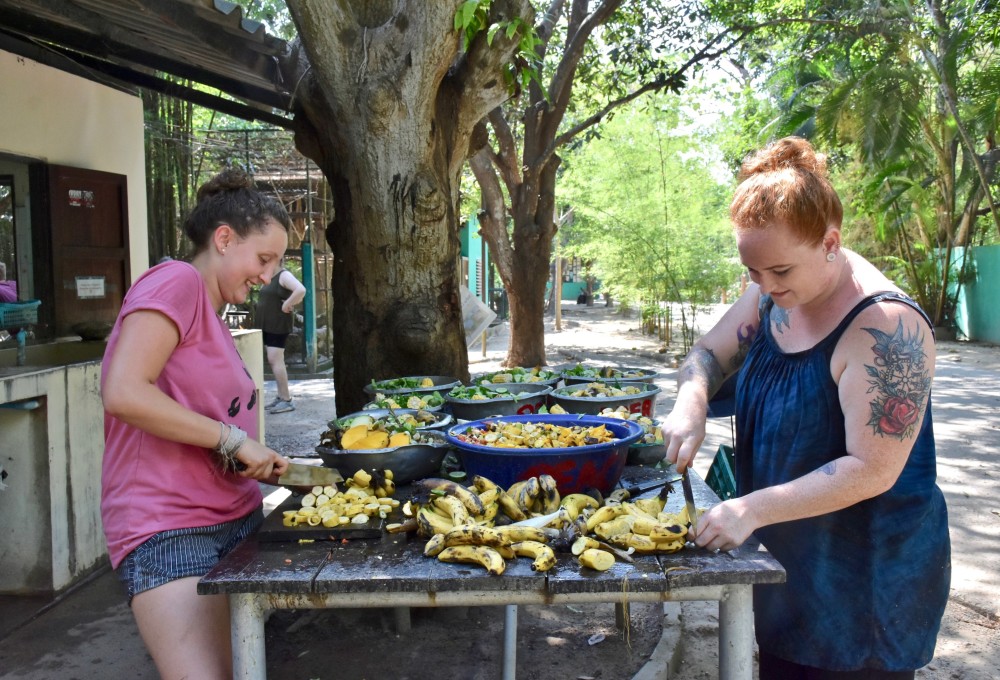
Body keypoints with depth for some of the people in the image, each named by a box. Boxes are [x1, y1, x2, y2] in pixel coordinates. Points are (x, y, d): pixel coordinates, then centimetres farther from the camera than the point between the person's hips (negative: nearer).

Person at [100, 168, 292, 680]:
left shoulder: (211, 312, 17)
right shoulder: (176, 281, -10)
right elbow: (123, 392, -22)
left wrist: (257, 461, 6)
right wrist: (234, 438, -16)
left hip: (236, 517, 9)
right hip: (170, 530, -9)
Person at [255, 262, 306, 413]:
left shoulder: (284, 275, -12)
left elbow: (301, 290, -28)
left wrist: (287, 305, -20)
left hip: (278, 325, -9)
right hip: (266, 325, 10)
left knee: (275, 360, -11)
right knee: (274, 361, 11)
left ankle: (287, 400, -8)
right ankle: (281, 397, 18)